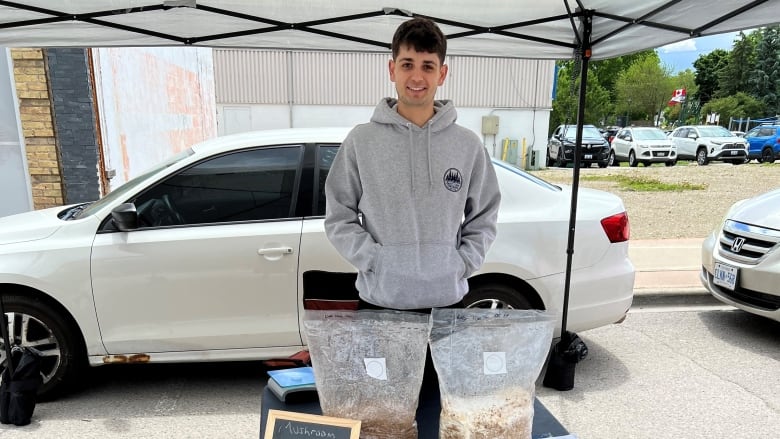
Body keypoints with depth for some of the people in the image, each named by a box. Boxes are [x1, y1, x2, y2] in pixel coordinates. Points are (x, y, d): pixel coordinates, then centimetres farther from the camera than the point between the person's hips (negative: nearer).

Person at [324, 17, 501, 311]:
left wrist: (462, 265, -6)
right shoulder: (361, 141, -4)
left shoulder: (468, 145, 0)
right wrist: (375, 262, -13)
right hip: (379, 300, -1)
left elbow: (483, 217, 6)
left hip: (447, 300, 1)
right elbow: (338, 218, -2)